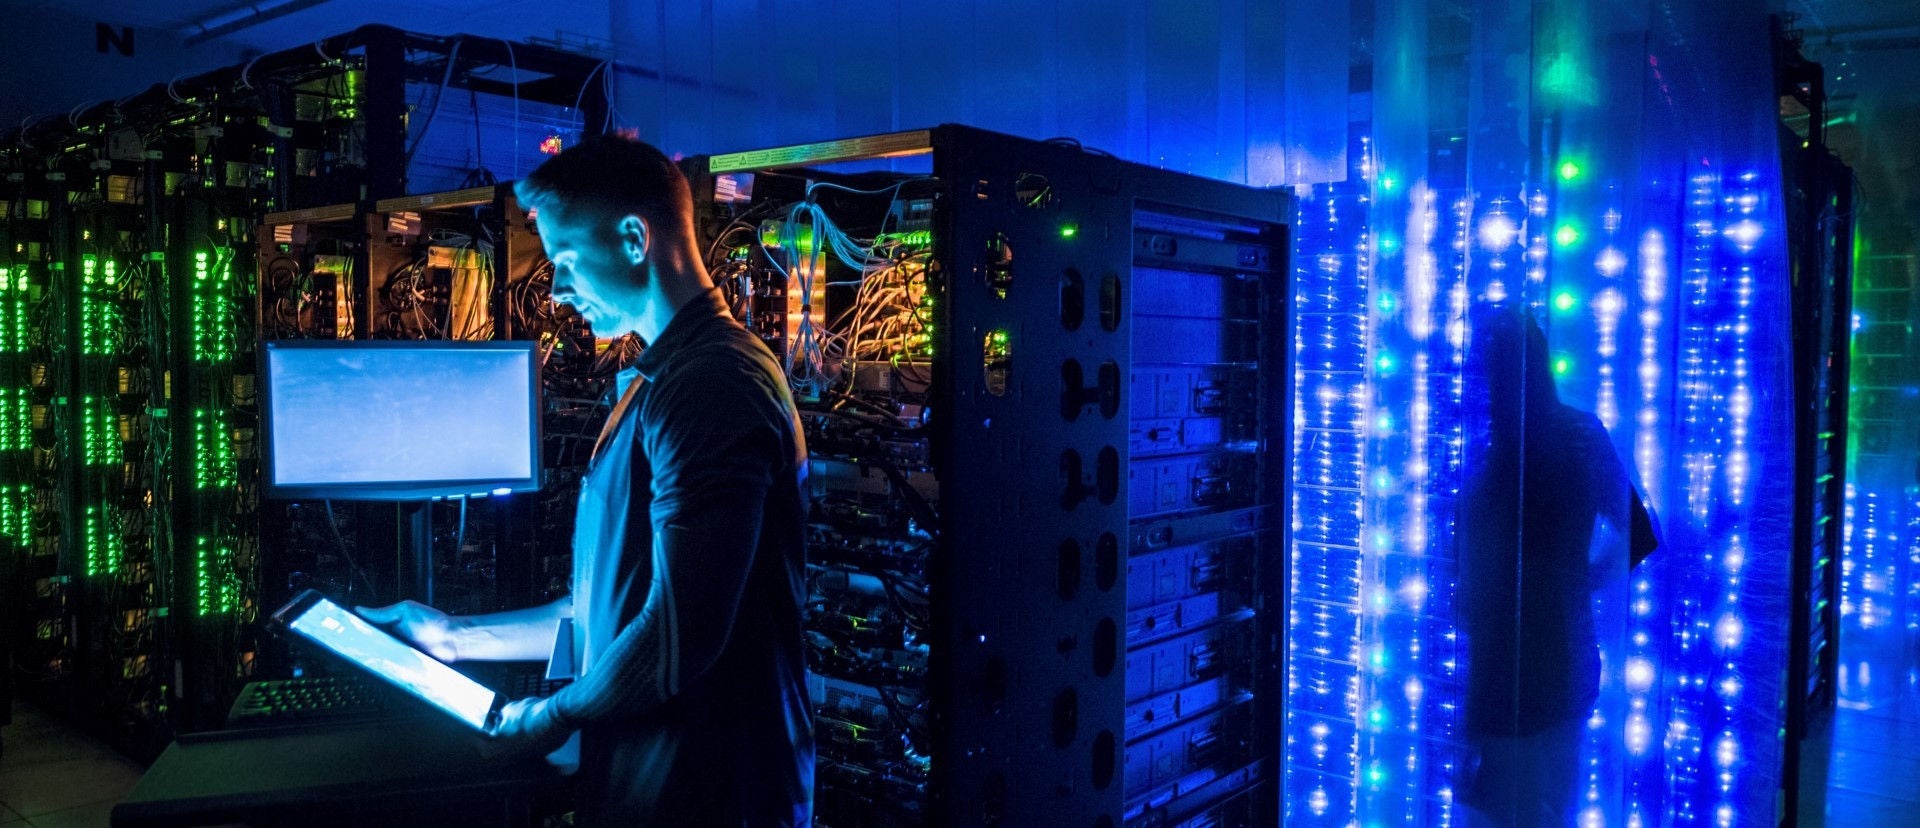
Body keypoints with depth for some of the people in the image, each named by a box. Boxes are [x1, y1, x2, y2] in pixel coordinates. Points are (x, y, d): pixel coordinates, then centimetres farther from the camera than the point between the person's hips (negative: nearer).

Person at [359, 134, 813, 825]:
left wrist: (554, 716, -8)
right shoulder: (663, 384, 13)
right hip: (644, 770, 9)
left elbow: (678, 638, -24)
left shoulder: (710, 387, -21)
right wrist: (457, 636, 19)